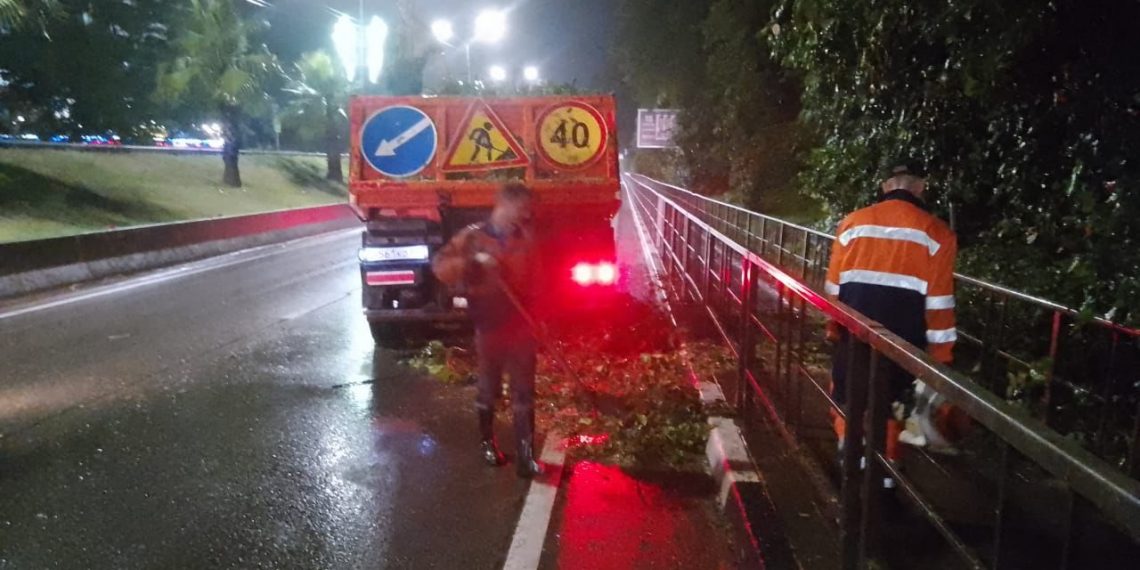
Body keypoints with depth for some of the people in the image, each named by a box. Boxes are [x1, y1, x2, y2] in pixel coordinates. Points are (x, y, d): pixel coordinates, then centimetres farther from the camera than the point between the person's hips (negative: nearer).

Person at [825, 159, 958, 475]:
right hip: (902, 339, -2)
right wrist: (941, 352, 0)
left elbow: (833, 286, 4)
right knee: (892, 404, 14)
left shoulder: (853, 222, -1)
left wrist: (834, 329, 15)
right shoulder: (935, 233, -7)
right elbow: (938, 303, -8)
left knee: (849, 396, 20)